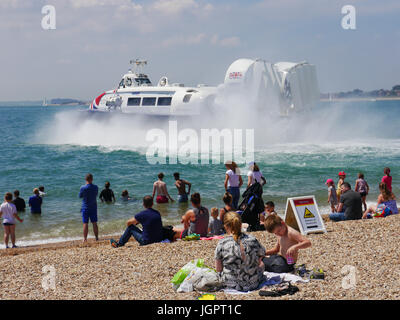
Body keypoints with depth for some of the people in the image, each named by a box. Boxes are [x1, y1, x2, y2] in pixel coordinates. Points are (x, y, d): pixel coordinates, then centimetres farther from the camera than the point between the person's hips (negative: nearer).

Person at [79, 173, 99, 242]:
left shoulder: (83, 188, -15)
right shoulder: (96, 187, -5)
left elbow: (80, 196, 0)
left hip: (85, 208, -3)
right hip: (93, 207, 3)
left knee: (85, 224, 2)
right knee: (94, 223, 10)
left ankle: (85, 239, 3)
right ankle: (97, 238, 15)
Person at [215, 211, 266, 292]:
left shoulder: (222, 244, -16)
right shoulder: (252, 240, -11)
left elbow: (218, 269, -7)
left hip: (231, 284, 0)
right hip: (253, 284, 0)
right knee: (261, 265, 34)